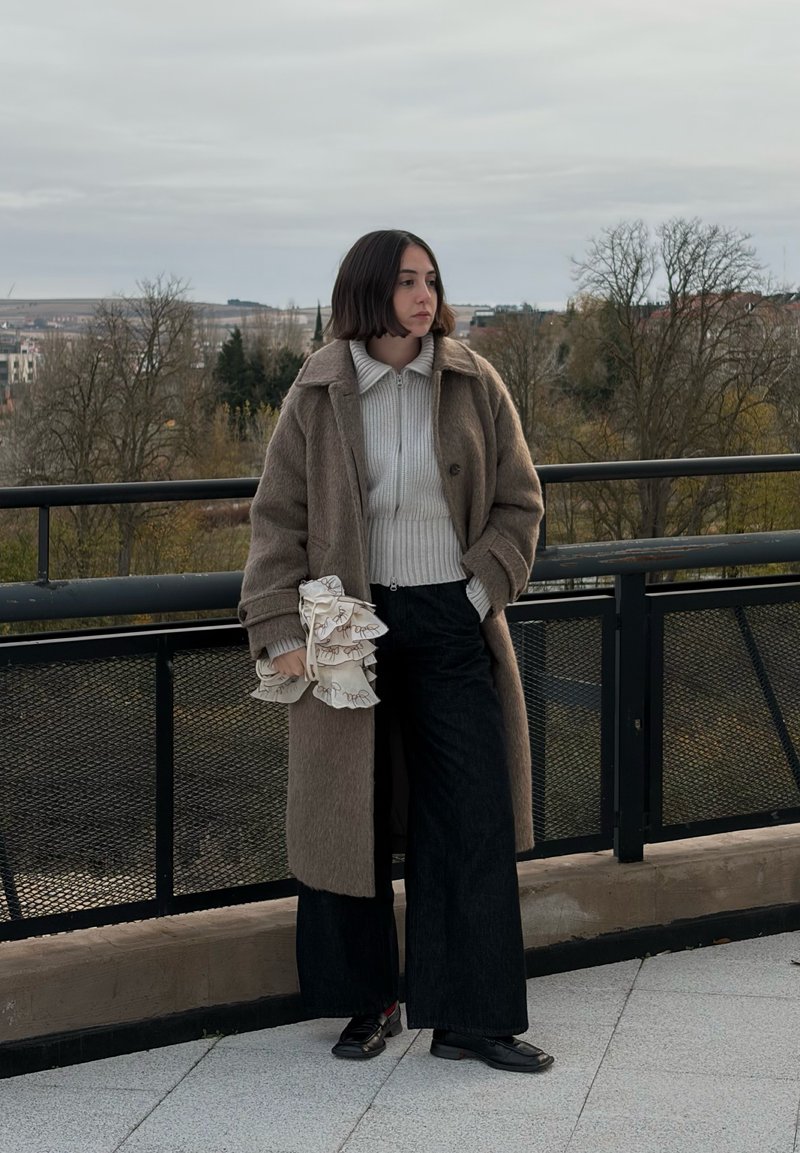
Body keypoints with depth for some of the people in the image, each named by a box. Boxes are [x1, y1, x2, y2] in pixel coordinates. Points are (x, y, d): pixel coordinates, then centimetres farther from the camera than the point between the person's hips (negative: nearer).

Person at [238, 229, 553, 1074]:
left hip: (452, 624, 1)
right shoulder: (319, 396, -3)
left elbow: (518, 502, 6)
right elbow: (278, 519, -1)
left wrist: (482, 588, -5)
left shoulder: (473, 385, 0)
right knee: (351, 813, 7)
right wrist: (281, 633, -9)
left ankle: (470, 1016, 8)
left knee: (472, 817, 0)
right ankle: (366, 1003, 23)